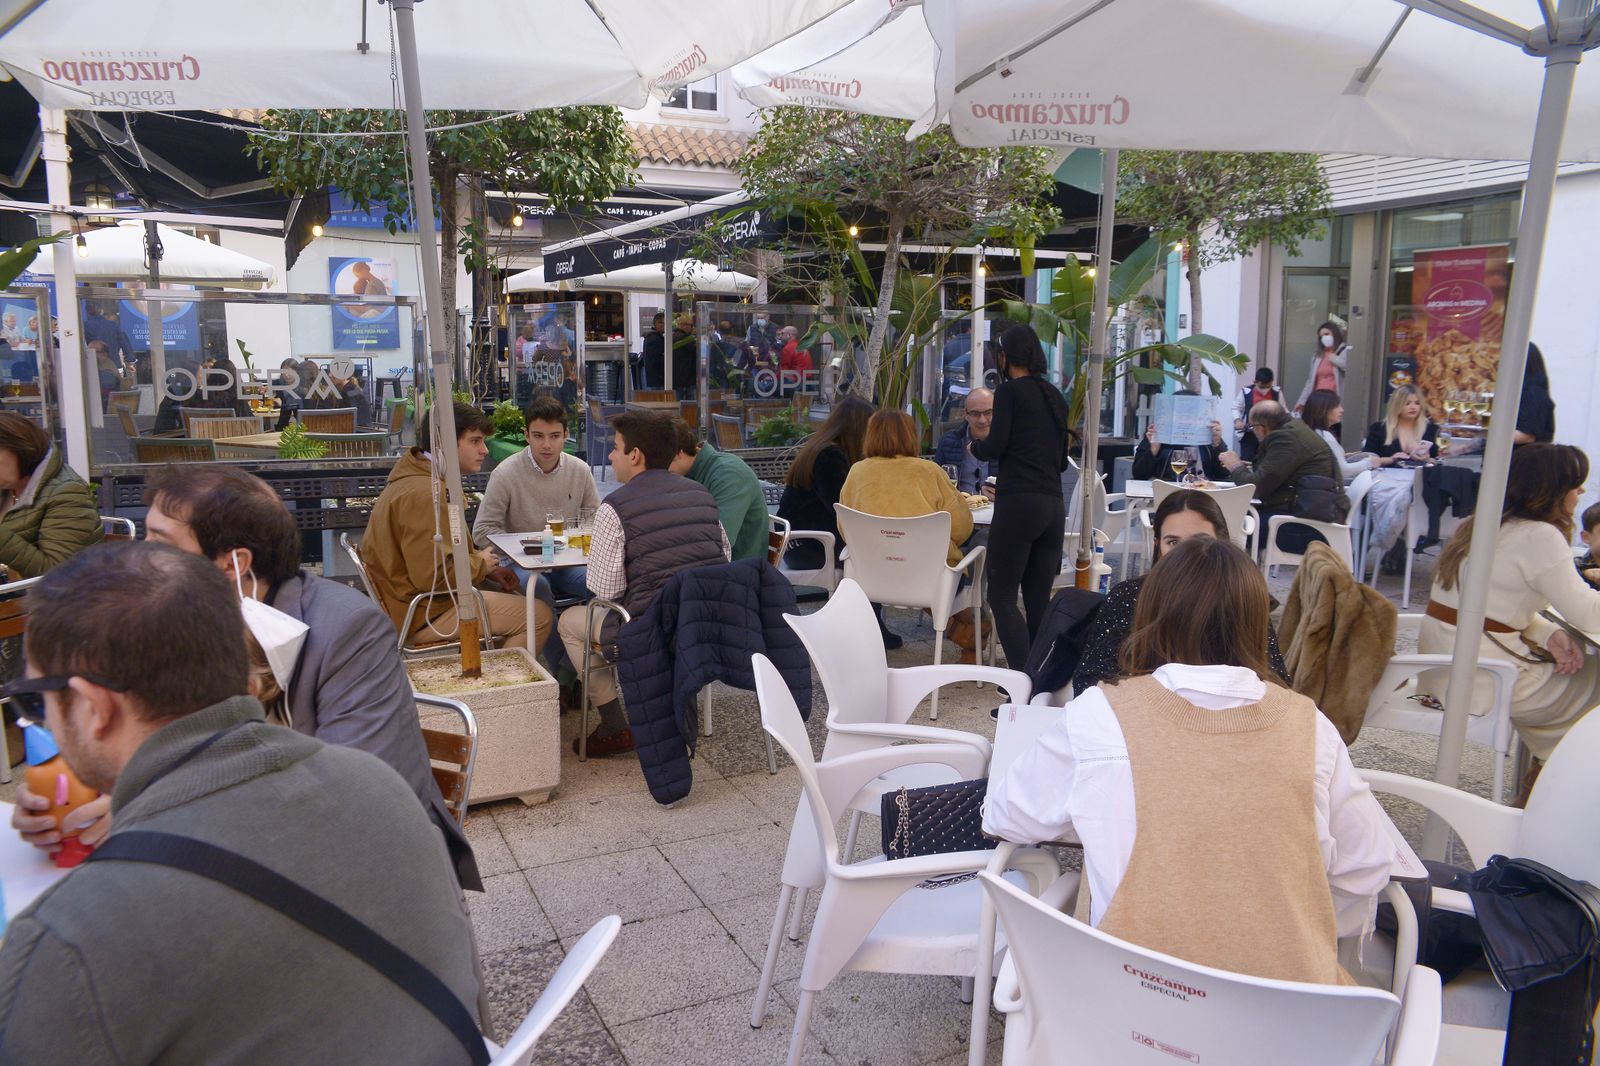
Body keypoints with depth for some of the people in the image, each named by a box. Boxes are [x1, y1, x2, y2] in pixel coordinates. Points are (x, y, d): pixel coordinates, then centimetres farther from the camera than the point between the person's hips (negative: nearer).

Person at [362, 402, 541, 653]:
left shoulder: (419, 478, 12)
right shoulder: (426, 494, -24)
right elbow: (432, 575, -28)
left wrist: (488, 569, 7)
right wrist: (481, 564, -10)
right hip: (424, 614, -11)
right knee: (539, 615, -13)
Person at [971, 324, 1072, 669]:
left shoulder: (1010, 390, -2)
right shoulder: (1055, 396, 18)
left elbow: (995, 446, -8)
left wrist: (974, 446, 13)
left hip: (1018, 502, -7)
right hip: (1054, 505, 7)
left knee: (1002, 596, -3)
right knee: (1039, 601, 9)